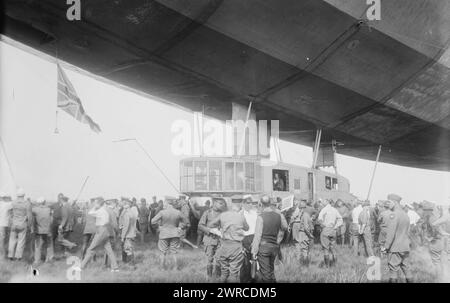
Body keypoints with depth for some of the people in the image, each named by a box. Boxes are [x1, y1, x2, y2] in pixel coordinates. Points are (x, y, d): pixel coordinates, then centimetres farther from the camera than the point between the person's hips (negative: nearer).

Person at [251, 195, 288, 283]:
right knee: (270, 270, 20)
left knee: (265, 273, 2)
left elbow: (258, 235, -13)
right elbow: (285, 227, 14)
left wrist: (254, 250, -8)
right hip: (275, 246, 5)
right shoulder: (278, 214, -1)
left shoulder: (261, 217, -15)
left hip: (263, 246, -5)